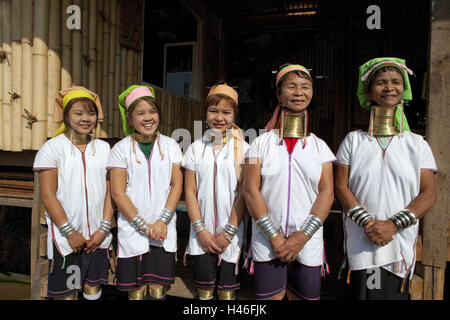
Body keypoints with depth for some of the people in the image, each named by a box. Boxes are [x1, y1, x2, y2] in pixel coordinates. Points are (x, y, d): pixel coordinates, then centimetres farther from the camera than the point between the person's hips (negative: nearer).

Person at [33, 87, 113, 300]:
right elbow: (47, 195, -7)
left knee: (93, 289, 13)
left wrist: (104, 229, -4)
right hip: (66, 238, -3)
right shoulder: (52, 148, -3)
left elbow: (110, 191, 4)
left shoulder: (104, 148, 7)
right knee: (66, 293, 7)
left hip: (98, 237, 3)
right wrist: (70, 232, -11)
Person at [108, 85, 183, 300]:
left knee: (158, 290, 5)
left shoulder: (170, 145, 4)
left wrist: (162, 221, -10)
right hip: (132, 231, -1)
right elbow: (118, 193, -5)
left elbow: (177, 185, 1)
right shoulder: (121, 149, -1)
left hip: (164, 231, 1)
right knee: (136, 291, 6)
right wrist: (144, 225, -10)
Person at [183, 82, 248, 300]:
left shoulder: (242, 149, -3)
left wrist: (228, 233, -8)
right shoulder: (196, 148, 4)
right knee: (204, 290, 10)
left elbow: (243, 194, -6)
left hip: (231, 232, -1)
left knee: (227, 291, 8)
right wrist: (201, 230, -6)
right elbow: (190, 192, 2)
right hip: (202, 233, 2)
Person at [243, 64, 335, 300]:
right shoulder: (261, 143, 1)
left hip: (308, 243, 2)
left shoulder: (319, 146, 6)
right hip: (266, 243, -1)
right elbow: (250, 190, -5)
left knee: (305, 295, 11)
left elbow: (326, 193, -1)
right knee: (269, 296, 4)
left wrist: (301, 237, -11)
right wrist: (274, 237, -11)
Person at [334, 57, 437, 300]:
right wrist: (367, 222, -14)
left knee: (395, 293, 10)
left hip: (401, 243, 1)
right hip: (361, 241, -1)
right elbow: (341, 187, -2)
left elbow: (429, 194, 0)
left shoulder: (417, 144, 5)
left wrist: (393, 224, -13)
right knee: (362, 293, 2)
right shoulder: (354, 140, 2)